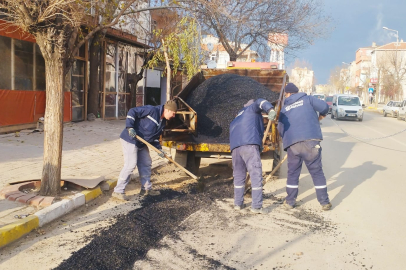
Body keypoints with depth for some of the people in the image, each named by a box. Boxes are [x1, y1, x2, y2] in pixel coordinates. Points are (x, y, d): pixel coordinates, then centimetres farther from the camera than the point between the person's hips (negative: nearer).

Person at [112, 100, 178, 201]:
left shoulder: (162, 122, 9)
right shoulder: (151, 110, -19)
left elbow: (154, 137, 16)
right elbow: (132, 111, -21)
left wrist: (159, 148, 2)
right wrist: (130, 127, -28)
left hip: (142, 143, 10)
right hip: (130, 140, -10)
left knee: (146, 164, 14)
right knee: (130, 165, -13)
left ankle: (146, 188, 27)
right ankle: (118, 191, -5)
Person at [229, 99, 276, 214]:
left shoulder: (235, 120, 38)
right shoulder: (252, 108, 21)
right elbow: (260, 103, -2)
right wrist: (271, 109, -23)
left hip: (234, 148, 6)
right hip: (249, 145, -6)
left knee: (238, 175, 18)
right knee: (256, 175, -4)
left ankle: (238, 203, 21)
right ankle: (256, 206, -7)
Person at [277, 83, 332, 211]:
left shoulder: (284, 108, 16)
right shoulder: (307, 99, 11)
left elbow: (280, 129, 16)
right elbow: (324, 106, -2)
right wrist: (322, 115, 20)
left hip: (292, 145, 2)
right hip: (311, 142, -1)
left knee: (293, 173, 14)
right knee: (317, 172, 7)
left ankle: (290, 202, 20)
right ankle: (324, 202, 12)